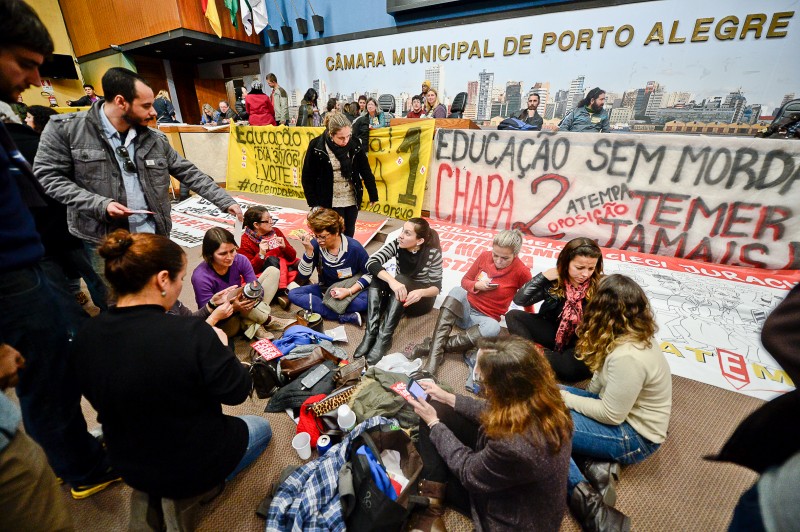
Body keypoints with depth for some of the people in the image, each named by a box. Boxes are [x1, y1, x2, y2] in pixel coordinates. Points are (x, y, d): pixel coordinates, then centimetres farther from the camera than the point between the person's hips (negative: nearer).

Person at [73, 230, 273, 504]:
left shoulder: (87, 335, -16)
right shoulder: (190, 334, -35)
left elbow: (100, 400, 2)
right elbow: (237, 391, -22)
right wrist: (221, 347, -7)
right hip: (194, 467, -6)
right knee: (262, 428, 23)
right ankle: (203, 485, 11)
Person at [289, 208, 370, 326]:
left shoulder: (354, 247, -20)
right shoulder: (315, 245, -16)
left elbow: (370, 273, -11)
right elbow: (303, 276, -15)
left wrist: (349, 291, -24)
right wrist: (308, 251, -29)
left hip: (351, 290, -3)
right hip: (325, 290, 3)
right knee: (293, 294, -20)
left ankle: (317, 307, -21)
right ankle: (346, 316, -26)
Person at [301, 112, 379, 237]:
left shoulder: (355, 144, -7)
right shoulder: (316, 147, -14)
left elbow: (366, 172, 2)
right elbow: (308, 178, -7)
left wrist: (373, 195, 7)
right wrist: (314, 203, -6)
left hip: (352, 200, 3)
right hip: (330, 202, -3)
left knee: (349, 235, 14)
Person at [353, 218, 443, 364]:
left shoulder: (433, 253, -19)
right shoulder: (397, 244, -14)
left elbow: (437, 286, -17)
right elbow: (371, 263, -27)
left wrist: (421, 292, -40)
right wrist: (392, 281, -44)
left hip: (423, 299, -3)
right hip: (400, 294, 3)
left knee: (401, 279, -33)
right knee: (377, 276, -25)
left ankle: (384, 339, -35)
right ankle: (370, 335, -33)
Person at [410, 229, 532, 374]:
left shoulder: (521, 271, -10)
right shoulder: (485, 256, -2)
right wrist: (476, 285, -13)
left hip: (485, 318, -2)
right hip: (465, 308, 3)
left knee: (493, 328, -38)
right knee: (457, 291, -31)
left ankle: (431, 346, -32)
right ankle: (434, 356, -41)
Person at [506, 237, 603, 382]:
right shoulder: (555, 280, -9)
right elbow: (519, 300, -16)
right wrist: (544, 276, -19)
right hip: (554, 332, 4)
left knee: (570, 368, -36)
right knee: (513, 316, -11)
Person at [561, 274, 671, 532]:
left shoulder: (627, 356, -32)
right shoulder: (635, 335, -3)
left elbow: (611, 415, -23)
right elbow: (600, 382, 8)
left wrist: (567, 399, -12)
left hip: (635, 436, -9)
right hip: (620, 409, 9)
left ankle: (587, 503, -13)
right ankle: (600, 462, -3)